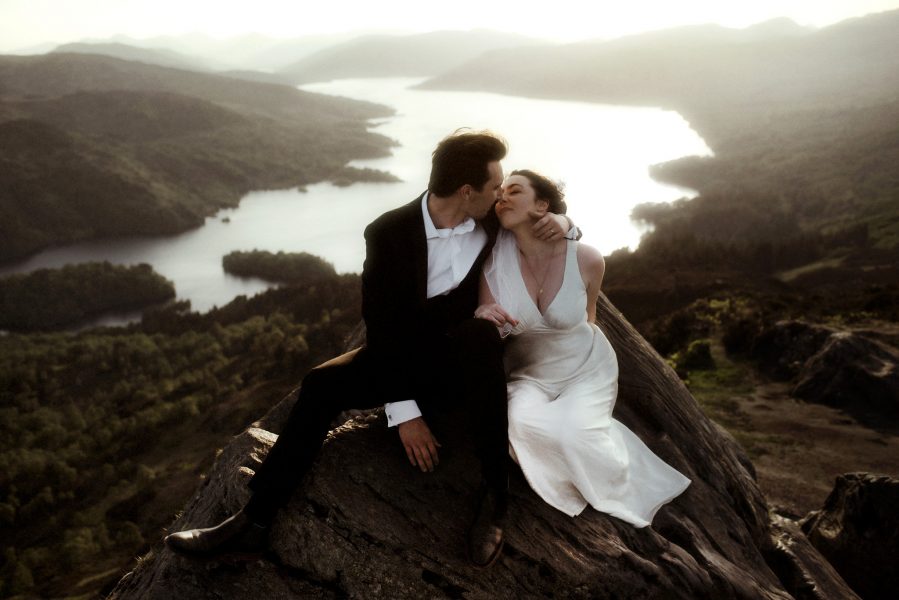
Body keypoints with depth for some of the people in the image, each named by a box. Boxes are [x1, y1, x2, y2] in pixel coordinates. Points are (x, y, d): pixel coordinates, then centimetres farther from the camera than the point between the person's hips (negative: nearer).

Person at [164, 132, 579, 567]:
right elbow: (382, 327, -17)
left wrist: (561, 223, -13)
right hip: (404, 356, 1)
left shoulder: (492, 220, -8)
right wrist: (405, 411, -23)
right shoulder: (389, 233, -15)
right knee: (321, 385, -21)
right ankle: (254, 521, -16)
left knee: (478, 333, -36)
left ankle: (494, 495, -27)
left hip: (466, 359, 0)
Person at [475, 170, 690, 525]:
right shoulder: (493, 256, -20)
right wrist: (482, 314, -34)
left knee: (575, 436, -26)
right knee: (520, 423, -30)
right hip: (528, 372, 1)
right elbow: (481, 310, -11)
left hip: (585, 368, -1)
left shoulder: (587, 259, -19)